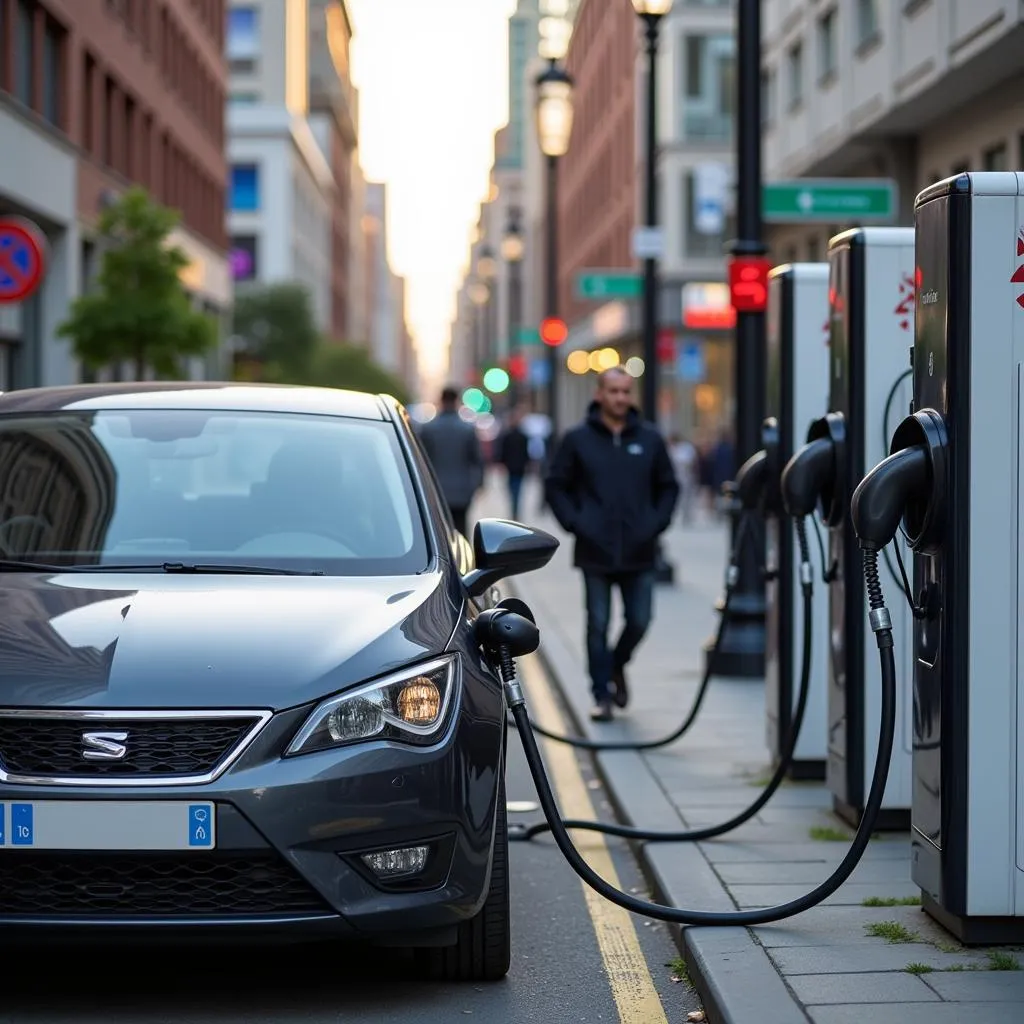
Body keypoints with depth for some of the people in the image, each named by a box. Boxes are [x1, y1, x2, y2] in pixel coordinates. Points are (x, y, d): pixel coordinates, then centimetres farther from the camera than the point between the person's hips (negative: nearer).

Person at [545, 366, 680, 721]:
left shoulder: (649, 439, 6)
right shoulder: (578, 439, 1)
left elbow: (668, 487, 14)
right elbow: (555, 486, 5)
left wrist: (656, 523, 1)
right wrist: (575, 523, -6)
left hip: (639, 553, 2)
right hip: (595, 552, -2)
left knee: (639, 621, 3)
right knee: (598, 624, 2)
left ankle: (617, 665, 32)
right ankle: (602, 695, 10)